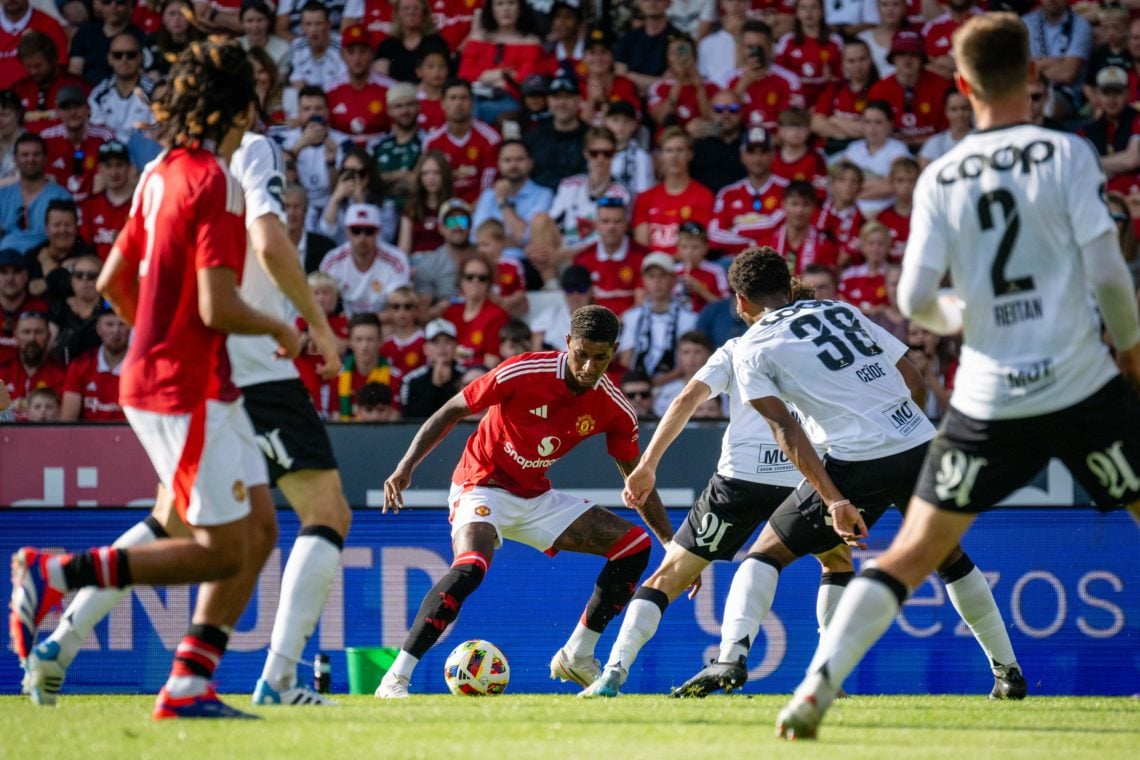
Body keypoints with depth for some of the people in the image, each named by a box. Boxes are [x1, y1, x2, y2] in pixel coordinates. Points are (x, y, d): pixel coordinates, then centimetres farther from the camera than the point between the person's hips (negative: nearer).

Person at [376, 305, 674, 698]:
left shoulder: (614, 409, -7)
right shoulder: (522, 373, -21)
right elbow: (449, 413, -11)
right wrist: (406, 467, -20)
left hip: (537, 497, 6)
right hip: (483, 485, -6)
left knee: (634, 546, -2)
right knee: (470, 566, -35)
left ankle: (577, 657, 7)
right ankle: (395, 679, -31)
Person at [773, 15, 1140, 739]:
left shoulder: (940, 178, 1)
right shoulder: (1067, 154, -5)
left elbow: (915, 302, -3)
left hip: (989, 400, 2)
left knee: (912, 552, 9)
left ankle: (816, 686, -4)